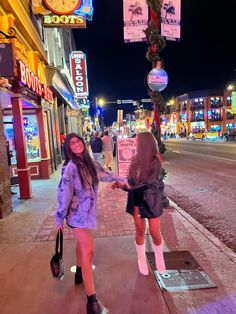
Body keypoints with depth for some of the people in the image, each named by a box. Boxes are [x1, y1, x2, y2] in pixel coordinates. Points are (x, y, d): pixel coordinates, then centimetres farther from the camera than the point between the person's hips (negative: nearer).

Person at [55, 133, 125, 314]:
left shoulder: (89, 162, 0)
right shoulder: (71, 167, -21)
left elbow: (103, 173, 18)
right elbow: (64, 193, -18)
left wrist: (119, 178, 29)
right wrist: (59, 218, -12)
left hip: (88, 210, 7)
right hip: (78, 213, -7)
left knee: (82, 243, 24)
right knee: (88, 251, -8)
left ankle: (80, 273, 47)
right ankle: (92, 299, 1)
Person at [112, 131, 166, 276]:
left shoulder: (155, 161, -17)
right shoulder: (137, 159, -2)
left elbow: (147, 183, -23)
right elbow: (131, 179, 3)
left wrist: (126, 187, -27)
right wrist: (120, 182, -14)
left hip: (151, 198, -3)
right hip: (137, 199, 4)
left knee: (155, 232, 5)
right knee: (140, 231, 12)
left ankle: (159, 258, 35)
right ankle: (142, 260, 34)